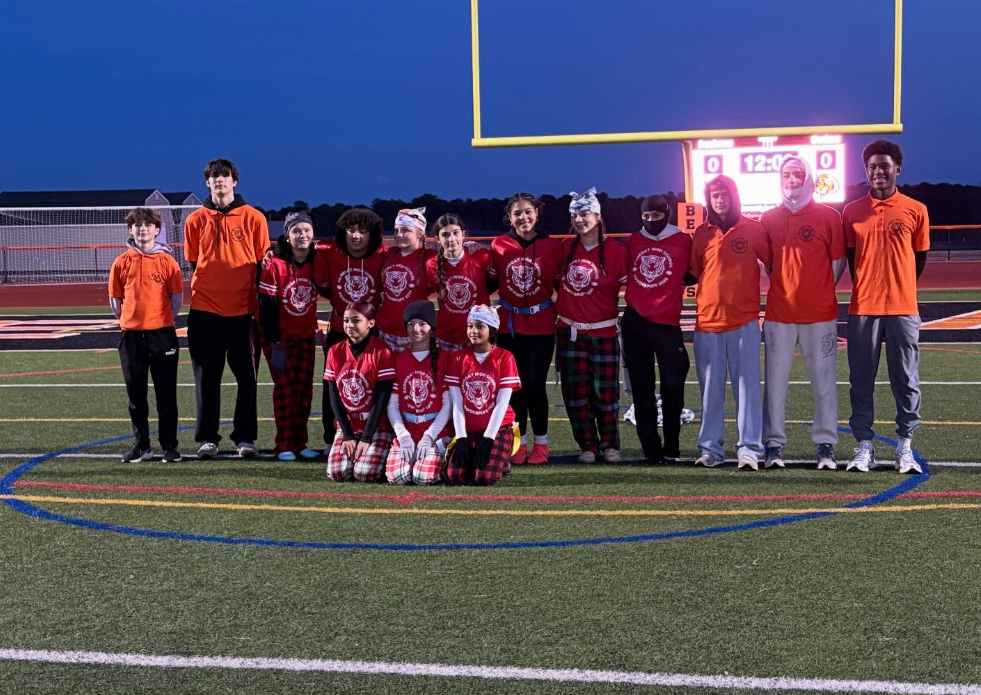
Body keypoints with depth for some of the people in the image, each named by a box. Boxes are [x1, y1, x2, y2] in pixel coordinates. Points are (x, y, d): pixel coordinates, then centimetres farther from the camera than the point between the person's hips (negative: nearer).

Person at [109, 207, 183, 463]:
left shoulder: (167, 261, 0)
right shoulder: (121, 262, 4)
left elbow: (177, 297, 5)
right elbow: (115, 298, 9)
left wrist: (163, 320, 2)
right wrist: (127, 320, 5)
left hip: (162, 333, -2)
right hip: (131, 335, 2)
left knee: (166, 393, 3)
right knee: (135, 393, 8)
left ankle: (169, 445, 9)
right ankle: (141, 445, 17)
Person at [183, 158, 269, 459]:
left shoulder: (253, 218, 2)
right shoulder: (196, 220, 6)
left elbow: (262, 265, 4)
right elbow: (193, 263, 12)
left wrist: (261, 306, 1)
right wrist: (206, 290, 5)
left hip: (243, 310, -1)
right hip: (205, 310, 1)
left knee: (247, 376, 2)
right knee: (207, 377, 4)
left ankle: (245, 437, 10)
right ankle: (207, 438, 10)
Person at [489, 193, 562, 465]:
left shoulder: (553, 246, -2)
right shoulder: (498, 246, -1)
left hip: (541, 325, -1)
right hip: (509, 325, 1)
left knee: (536, 383, -4)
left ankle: (540, 443, 10)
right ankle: (519, 442, 14)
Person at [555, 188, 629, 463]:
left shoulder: (616, 250, -6)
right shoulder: (565, 249, 6)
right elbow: (556, 280, 19)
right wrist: (567, 302, 10)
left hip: (603, 332, -3)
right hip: (570, 332, 3)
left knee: (605, 390, 0)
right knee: (576, 391, 4)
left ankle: (610, 444, 16)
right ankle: (588, 445, 14)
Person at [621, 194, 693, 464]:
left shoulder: (683, 241, -1)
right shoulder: (633, 241, 8)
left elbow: (692, 275, 6)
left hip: (667, 323, -3)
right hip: (635, 323, 3)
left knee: (672, 386, -3)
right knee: (642, 387, 6)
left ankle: (671, 447, 8)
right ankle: (650, 447, 13)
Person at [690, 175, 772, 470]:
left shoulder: (753, 229, 3)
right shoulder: (702, 233, 9)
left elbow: (772, 264, 7)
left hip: (744, 321, -2)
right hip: (707, 321, 2)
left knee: (747, 385, -4)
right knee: (710, 388, 5)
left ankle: (750, 448, -4)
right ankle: (710, 448, 10)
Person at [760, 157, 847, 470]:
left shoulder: (828, 216, 1)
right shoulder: (768, 219, 9)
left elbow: (838, 260, 5)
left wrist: (820, 291, 0)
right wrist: (783, 287, 6)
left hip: (820, 314, -2)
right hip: (779, 313, 2)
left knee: (824, 380, 1)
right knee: (775, 380, 2)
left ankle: (826, 445, 8)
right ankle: (774, 445, 7)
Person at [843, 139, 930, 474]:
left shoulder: (915, 210, 2)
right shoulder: (852, 212, 4)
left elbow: (920, 258, 11)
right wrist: (866, 288, 11)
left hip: (903, 308, -1)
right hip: (863, 308, 1)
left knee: (906, 380, 3)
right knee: (861, 380, 3)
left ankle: (905, 446, 11)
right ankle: (864, 445, 10)